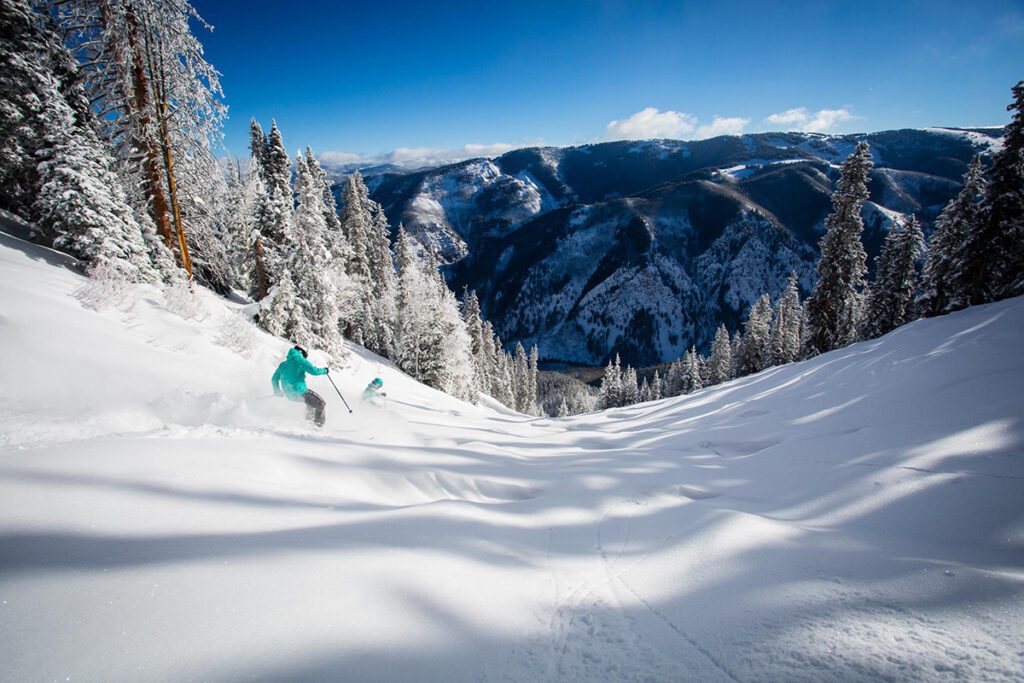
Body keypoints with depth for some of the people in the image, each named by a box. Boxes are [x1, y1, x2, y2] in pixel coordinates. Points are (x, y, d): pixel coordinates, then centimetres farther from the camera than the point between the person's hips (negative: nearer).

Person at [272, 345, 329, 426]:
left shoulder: (283, 365, 16)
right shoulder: (300, 360, -5)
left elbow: (274, 380, 23)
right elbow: (314, 371, -12)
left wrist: (277, 391, 38)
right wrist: (324, 371, 7)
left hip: (288, 394, 8)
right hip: (300, 392, -8)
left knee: (312, 399, 30)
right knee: (321, 404, 0)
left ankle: (309, 418, 29)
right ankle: (318, 424, -9)